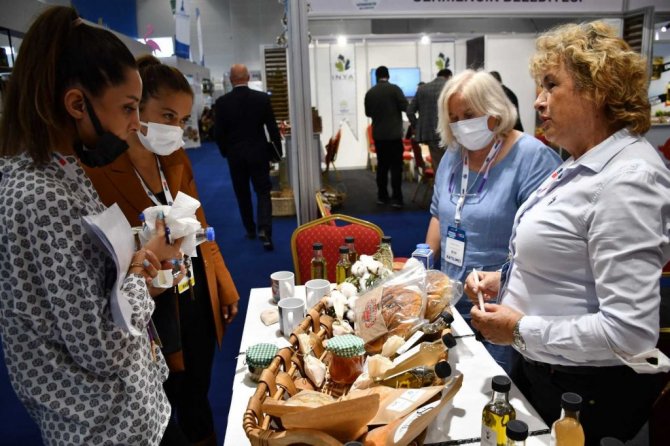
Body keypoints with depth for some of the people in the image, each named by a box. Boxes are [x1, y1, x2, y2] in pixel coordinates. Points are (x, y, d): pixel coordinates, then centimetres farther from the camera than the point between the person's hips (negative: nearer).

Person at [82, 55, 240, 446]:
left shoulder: (177, 158, 1)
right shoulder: (98, 173, -20)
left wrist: (226, 286, 12)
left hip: (199, 299, 6)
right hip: (150, 311, -5)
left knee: (198, 395, 25)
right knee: (163, 412, 16)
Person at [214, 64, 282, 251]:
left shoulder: (221, 102, -7)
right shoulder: (263, 98, -7)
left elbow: (218, 132, -3)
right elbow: (272, 127, -4)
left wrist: (225, 151, 13)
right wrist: (278, 150, 8)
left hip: (235, 155, 1)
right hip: (258, 153, -1)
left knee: (242, 194, 15)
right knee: (263, 192, 4)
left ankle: (250, 229, 26)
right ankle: (264, 229, -14)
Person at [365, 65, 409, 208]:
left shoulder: (370, 92, 2)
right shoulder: (394, 88, -9)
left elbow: (367, 113, 11)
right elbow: (405, 107, -9)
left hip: (378, 134, 4)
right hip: (394, 133, -4)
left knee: (382, 165, 11)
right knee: (396, 166, -2)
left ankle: (382, 196, 14)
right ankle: (396, 198, -6)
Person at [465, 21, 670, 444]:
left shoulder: (627, 180, -25)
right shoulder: (585, 164, 4)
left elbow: (629, 331, -28)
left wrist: (522, 330, -22)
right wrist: (506, 280, 3)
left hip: (584, 389, -9)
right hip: (540, 364, 9)